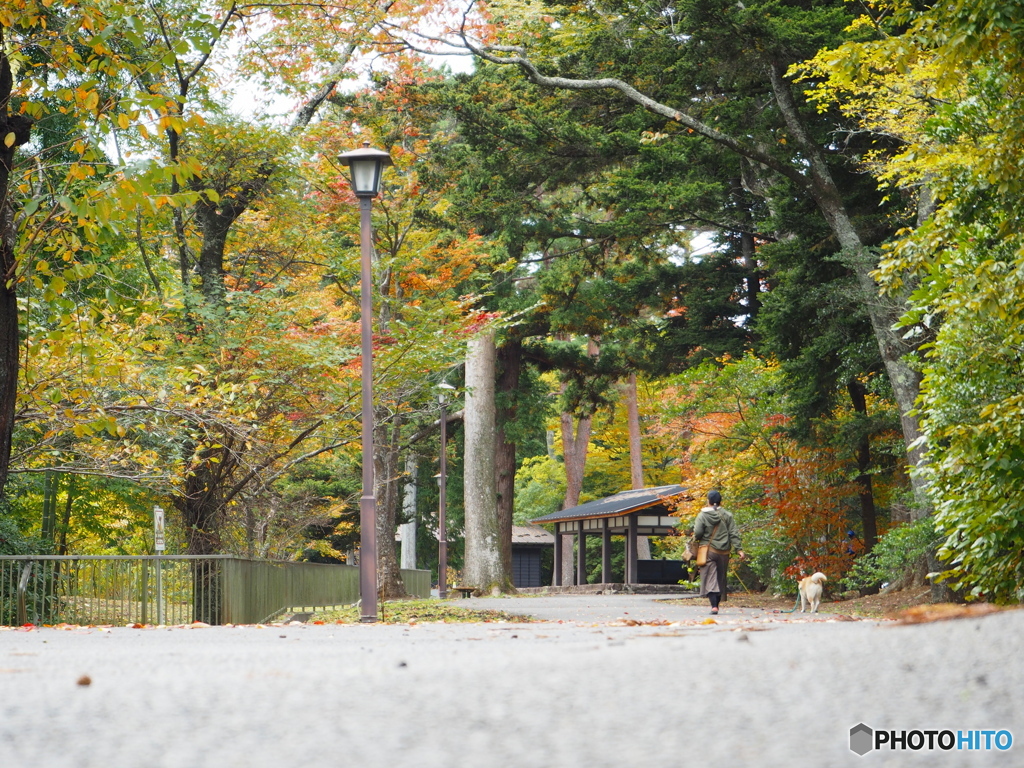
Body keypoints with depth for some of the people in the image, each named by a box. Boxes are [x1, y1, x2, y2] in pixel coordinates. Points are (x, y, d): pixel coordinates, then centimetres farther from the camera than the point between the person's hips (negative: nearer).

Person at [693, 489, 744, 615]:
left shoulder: (703, 515, -7)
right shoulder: (727, 515, 2)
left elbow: (697, 533, -12)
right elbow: (733, 534, -2)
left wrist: (696, 539, 11)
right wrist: (738, 549, -2)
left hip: (708, 550, -3)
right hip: (724, 552, 3)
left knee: (710, 580, -5)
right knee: (721, 579, 15)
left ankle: (714, 606, -20)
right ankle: (717, 604, 21)